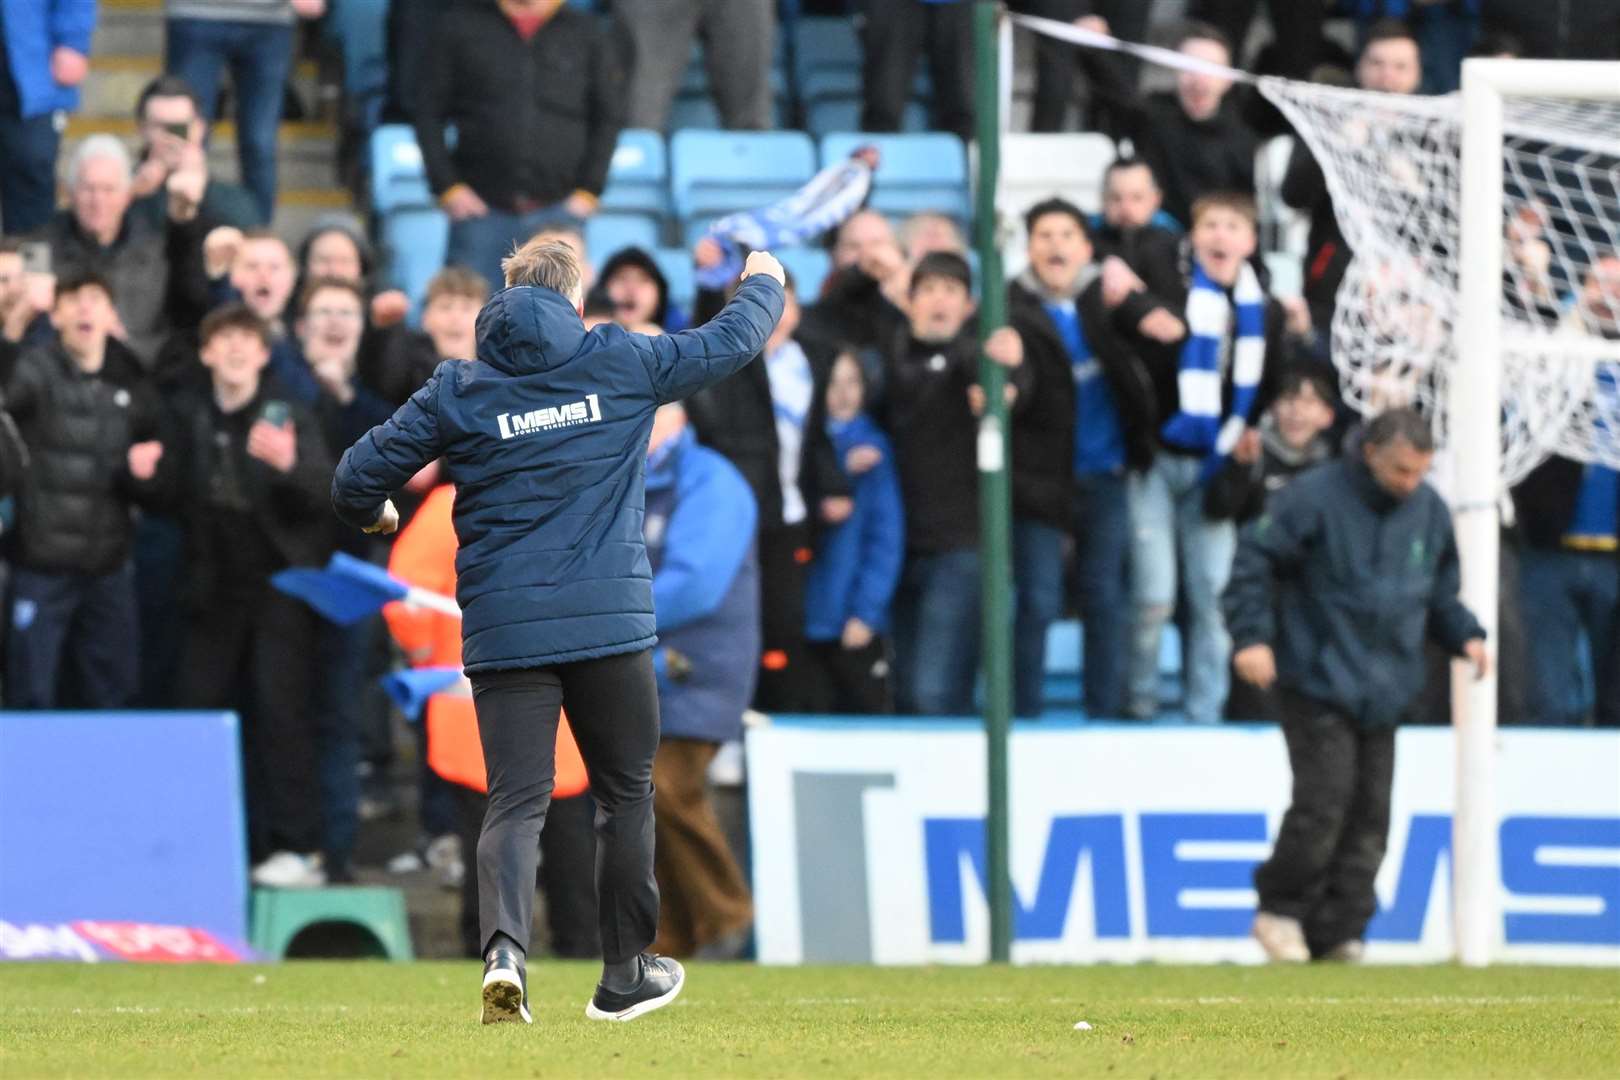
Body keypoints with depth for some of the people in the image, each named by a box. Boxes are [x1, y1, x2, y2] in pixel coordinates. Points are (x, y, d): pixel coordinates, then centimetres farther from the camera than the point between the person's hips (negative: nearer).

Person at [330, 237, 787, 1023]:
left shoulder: (458, 390, 3)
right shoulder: (619, 364, 3)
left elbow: (357, 479, 3)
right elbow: (729, 343, 16)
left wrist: (373, 515, 28)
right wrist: (762, 284, 38)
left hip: (503, 628, 1)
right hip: (610, 622, -1)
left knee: (515, 801, -3)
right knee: (625, 793, 14)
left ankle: (504, 945, -28)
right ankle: (625, 974, 20)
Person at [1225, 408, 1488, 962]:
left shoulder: (1430, 511, 8)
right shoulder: (1315, 499, -11)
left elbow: (1441, 594, 20)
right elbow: (1255, 560, -9)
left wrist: (1465, 636, 3)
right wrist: (1253, 636, -16)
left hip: (1385, 692, 6)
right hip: (1318, 684, -6)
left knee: (1370, 812, 2)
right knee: (1325, 798, -14)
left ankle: (1337, 932, 9)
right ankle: (1281, 910, 5)